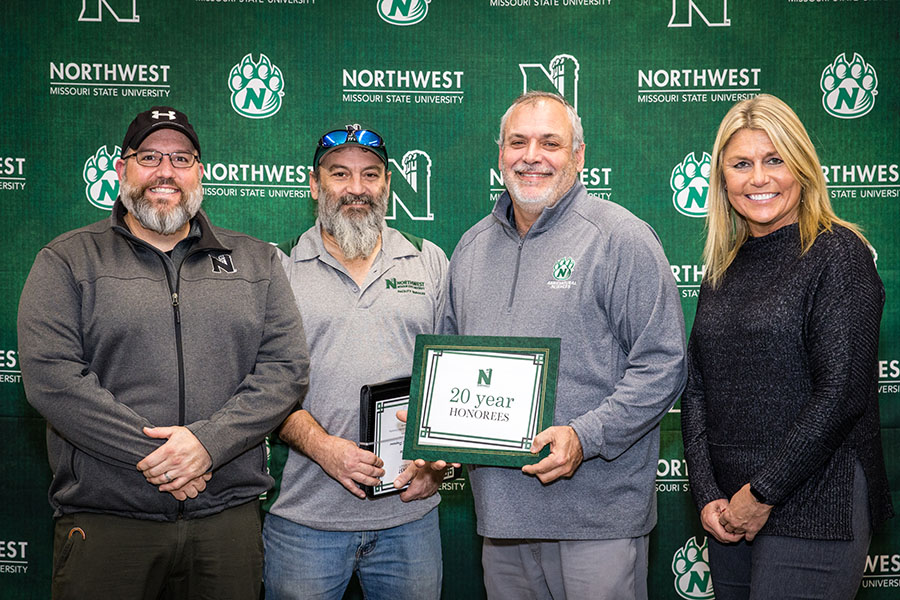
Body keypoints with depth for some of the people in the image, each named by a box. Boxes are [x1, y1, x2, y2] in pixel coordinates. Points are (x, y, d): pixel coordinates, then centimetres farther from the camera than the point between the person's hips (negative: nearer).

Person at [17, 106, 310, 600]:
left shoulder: (255, 261, 11)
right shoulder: (67, 261, 5)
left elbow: (286, 367, 1)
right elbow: (50, 375, -7)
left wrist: (209, 442, -13)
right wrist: (149, 453, -14)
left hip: (228, 518, 2)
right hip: (104, 521, -2)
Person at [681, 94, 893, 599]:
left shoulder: (837, 252, -8)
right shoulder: (725, 268, 11)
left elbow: (840, 395, -15)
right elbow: (697, 390, 8)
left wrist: (763, 494, -13)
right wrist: (708, 496, -3)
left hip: (812, 514, -6)